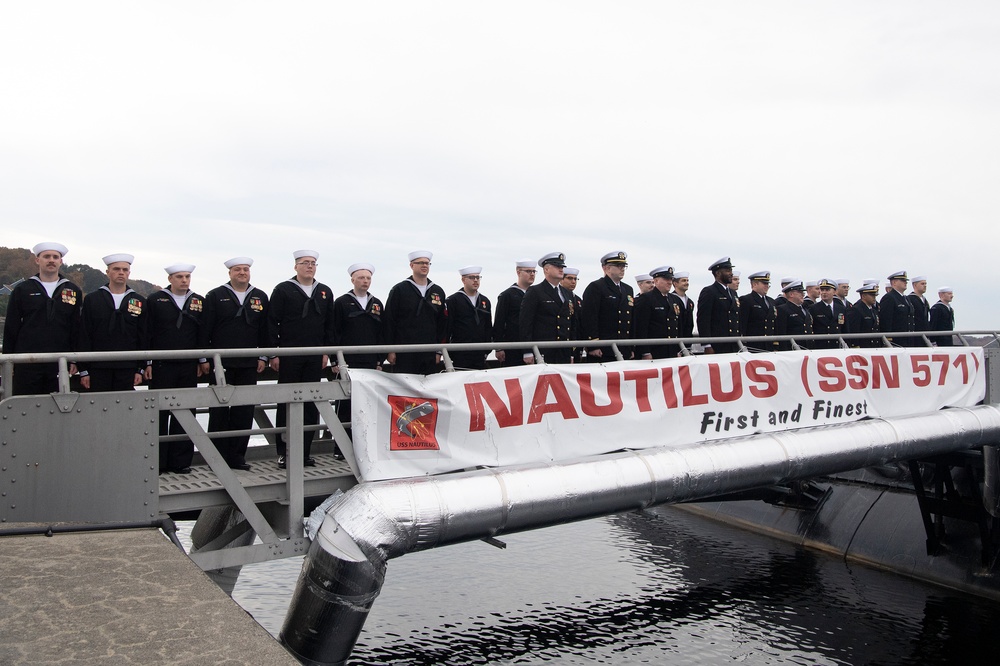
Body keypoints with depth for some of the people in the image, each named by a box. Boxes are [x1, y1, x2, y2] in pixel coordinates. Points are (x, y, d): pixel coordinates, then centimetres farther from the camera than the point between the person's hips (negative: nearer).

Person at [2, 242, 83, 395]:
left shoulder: (73, 292, 9)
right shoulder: (22, 290, 8)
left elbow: (77, 329, 7)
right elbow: (10, 328, 7)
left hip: (60, 364, 1)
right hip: (26, 363, 0)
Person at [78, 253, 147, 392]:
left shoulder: (140, 302, 9)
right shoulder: (92, 299, 6)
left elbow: (144, 338, 8)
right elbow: (84, 337, 4)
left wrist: (140, 369, 2)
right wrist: (84, 370, -1)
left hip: (128, 370, 1)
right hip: (98, 369, 0)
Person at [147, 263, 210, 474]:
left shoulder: (199, 302, 9)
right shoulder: (155, 300, 2)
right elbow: (147, 332, 0)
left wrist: (203, 359, 5)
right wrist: (147, 362, -4)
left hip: (189, 366, 2)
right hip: (161, 366, -2)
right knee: (159, 413, 2)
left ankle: (181, 461, 12)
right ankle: (157, 462, 10)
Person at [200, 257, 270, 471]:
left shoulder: (260, 297, 11)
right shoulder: (215, 296, 3)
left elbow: (265, 330, 11)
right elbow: (205, 330, 0)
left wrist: (263, 357, 4)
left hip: (249, 364, 3)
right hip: (221, 364, -2)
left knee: (244, 412, 4)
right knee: (219, 411, 3)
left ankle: (237, 457, 13)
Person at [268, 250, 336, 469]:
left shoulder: (325, 292, 12)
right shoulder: (283, 290, 0)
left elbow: (329, 325, 14)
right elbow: (272, 323, -3)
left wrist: (327, 352, 6)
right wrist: (273, 354, -8)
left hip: (315, 358, 4)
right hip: (289, 357, -3)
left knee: (312, 405, 5)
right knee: (287, 404, 2)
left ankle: (305, 451, 13)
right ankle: (284, 453, 10)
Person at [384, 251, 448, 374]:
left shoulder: (438, 292, 13)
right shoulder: (399, 290, 2)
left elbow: (443, 323, 13)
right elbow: (389, 321, -1)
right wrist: (390, 350, -6)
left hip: (429, 355, 4)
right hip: (404, 355, -3)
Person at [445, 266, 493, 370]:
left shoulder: (485, 301, 15)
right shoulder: (453, 300, -1)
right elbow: (447, 326, -4)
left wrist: (487, 350, 11)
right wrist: (446, 353, -7)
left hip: (480, 355, 5)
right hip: (460, 355, -5)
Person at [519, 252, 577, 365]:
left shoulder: (568, 294, 19)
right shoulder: (534, 292, -1)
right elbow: (526, 323, -7)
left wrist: (572, 354, 16)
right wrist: (528, 352, -13)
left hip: (564, 354, 6)